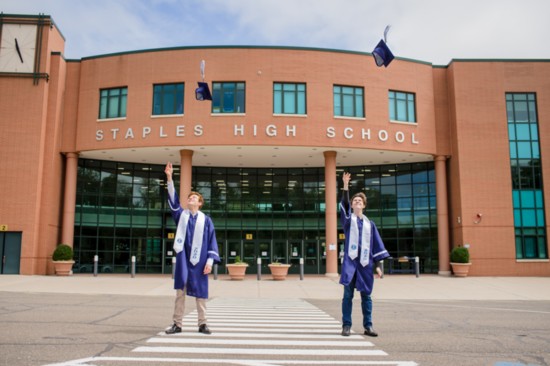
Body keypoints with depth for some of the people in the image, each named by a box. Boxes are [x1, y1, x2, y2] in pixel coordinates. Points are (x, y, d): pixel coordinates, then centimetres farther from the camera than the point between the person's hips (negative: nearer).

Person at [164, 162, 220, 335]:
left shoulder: (206, 220, 4)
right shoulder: (181, 215, 8)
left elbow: (212, 241, 2)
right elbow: (173, 199, -4)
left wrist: (210, 261, -8)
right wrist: (169, 178, -14)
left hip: (199, 261, -1)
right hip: (183, 259, 1)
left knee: (200, 293, 5)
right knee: (180, 292, 4)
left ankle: (202, 323, 15)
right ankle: (177, 324, 11)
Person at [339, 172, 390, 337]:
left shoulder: (369, 224, 14)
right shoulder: (348, 218, 7)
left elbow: (376, 245, 13)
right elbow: (344, 203, -12)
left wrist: (378, 265, 6)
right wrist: (346, 185, -25)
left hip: (365, 263, 2)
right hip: (350, 261, -2)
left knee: (366, 296, 6)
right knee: (348, 294, -2)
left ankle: (368, 326, 13)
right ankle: (346, 325, 5)